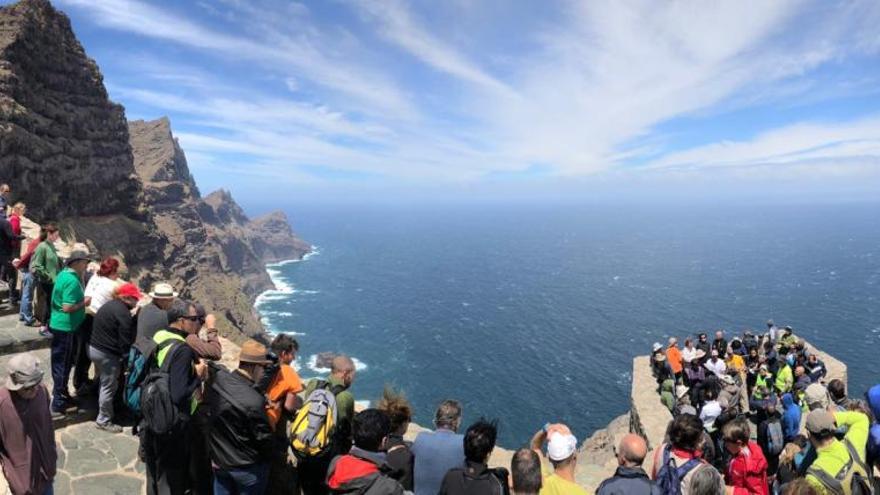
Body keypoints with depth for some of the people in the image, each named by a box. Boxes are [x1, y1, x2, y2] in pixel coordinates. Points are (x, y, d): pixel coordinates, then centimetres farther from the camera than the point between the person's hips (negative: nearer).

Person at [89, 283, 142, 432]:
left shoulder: (108, 305, 10)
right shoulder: (123, 313, -20)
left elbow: (99, 329, 17)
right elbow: (125, 340, -20)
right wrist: (127, 358, -10)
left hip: (94, 348, 10)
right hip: (107, 354, -10)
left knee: (103, 383, 23)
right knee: (109, 387, 3)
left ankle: (103, 412, 37)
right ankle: (103, 421, 14)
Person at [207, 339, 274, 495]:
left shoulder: (217, 380, -14)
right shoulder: (253, 401, -32)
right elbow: (263, 438, -20)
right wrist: (268, 458, 1)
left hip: (218, 461, 6)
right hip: (248, 468, -6)